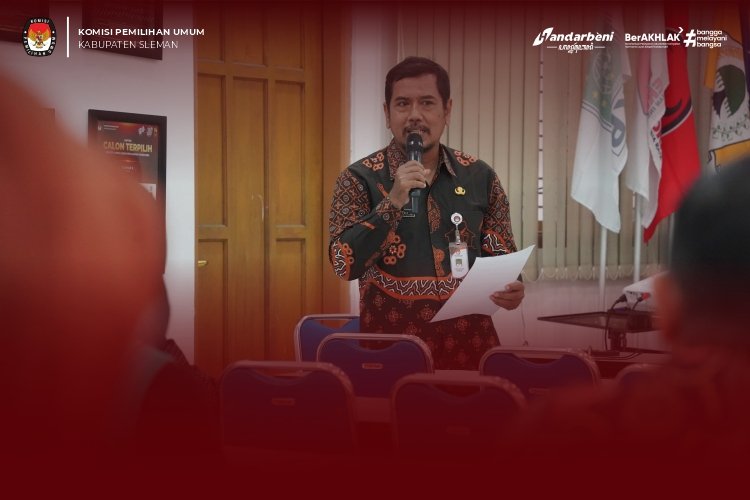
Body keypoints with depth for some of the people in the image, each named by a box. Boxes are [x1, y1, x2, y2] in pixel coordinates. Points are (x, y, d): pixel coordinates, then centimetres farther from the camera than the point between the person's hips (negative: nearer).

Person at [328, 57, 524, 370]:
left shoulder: (480, 177, 3)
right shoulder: (359, 179, -5)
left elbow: (501, 257, 9)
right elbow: (345, 265, -15)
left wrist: (510, 288, -12)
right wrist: (393, 202, -23)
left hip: (468, 341, 3)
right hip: (391, 343, -2)